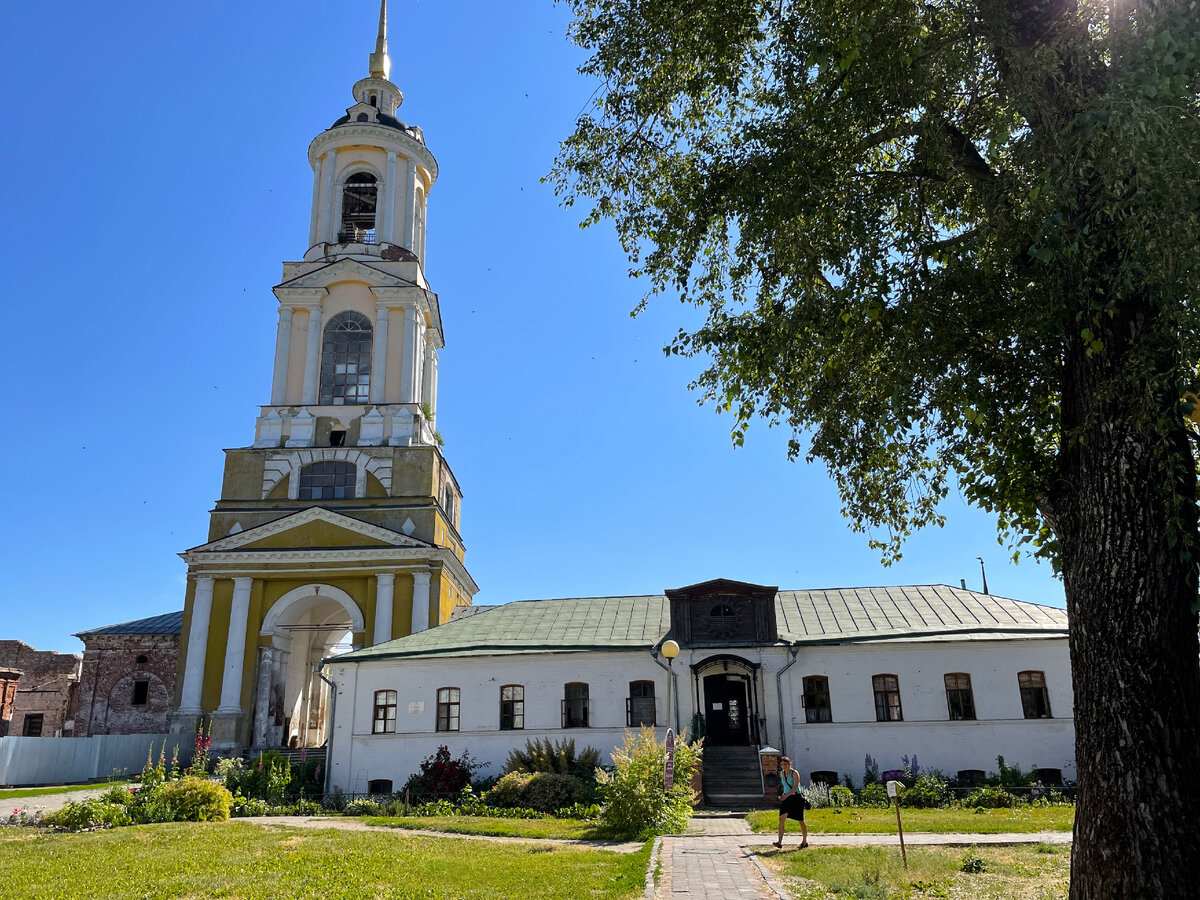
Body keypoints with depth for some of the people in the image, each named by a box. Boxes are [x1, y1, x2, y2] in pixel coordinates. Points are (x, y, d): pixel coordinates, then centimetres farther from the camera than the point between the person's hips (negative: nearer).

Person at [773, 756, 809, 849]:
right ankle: (780, 842, -16)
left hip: (796, 798, -5)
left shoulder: (795, 773, -12)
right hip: (786, 798, 5)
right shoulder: (782, 773, 7)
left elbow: (795, 787, -23)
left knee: (801, 821, 7)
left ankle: (804, 841, 25)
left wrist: (787, 795, -35)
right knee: (781, 818, -12)